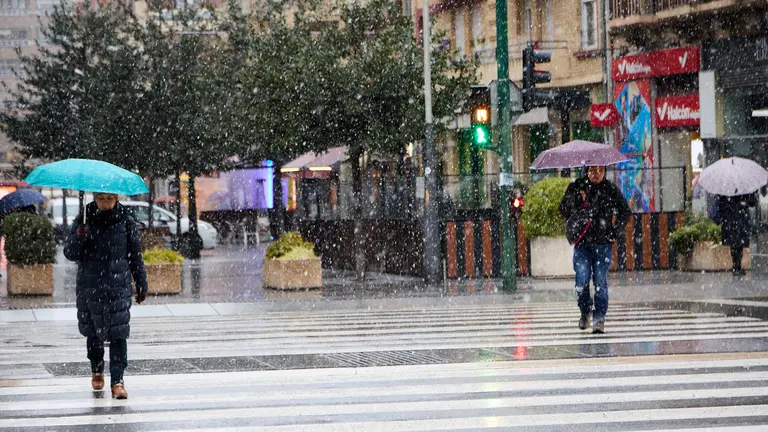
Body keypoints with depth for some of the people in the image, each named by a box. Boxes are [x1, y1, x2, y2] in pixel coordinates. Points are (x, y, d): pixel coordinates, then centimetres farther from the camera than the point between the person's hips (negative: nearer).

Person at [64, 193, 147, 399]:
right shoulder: (84, 220, 0)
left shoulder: (126, 222, 1)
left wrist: (142, 284, 14)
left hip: (119, 287, -1)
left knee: (118, 334, -8)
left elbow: (135, 256, 10)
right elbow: (70, 253, -3)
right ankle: (97, 370, 35)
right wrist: (78, 238, -23)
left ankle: (117, 380, -7)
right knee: (93, 332, 11)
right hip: (89, 287, 1)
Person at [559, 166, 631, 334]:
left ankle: (599, 318, 2)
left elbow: (626, 211, 12)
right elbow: (563, 210, 9)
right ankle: (585, 312, 16)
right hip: (581, 242, 0)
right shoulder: (577, 187, 5)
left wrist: (615, 231, 2)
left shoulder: (611, 190, 4)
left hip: (603, 244, 0)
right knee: (582, 279, -8)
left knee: (600, 281, -5)